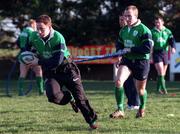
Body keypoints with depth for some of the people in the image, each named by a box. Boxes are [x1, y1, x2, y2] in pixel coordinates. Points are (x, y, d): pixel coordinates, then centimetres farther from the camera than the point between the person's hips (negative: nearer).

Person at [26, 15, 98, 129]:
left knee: (79, 96, -2)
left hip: (66, 68, -3)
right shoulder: (34, 37, -8)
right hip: (50, 72, 3)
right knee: (53, 95, -24)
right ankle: (69, 98, 10)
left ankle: (92, 120, 14)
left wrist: (39, 62, -27)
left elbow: (57, 61, -30)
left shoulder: (58, 38, -25)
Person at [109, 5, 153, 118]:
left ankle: (142, 108, 41)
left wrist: (131, 50, -22)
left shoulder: (144, 30, -14)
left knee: (140, 89, 10)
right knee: (118, 81, -20)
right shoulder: (123, 30, 7)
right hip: (127, 60, 4)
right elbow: (120, 45, 21)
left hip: (141, 61, -4)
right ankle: (120, 110, -16)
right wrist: (119, 52, -3)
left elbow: (148, 48, -21)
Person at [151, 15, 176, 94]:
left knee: (163, 73, 9)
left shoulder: (167, 31, 8)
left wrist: (173, 47, -23)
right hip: (156, 53, -3)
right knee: (160, 72, -16)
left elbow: (172, 40, -3)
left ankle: (159, 88, 21)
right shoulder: (152, 32, 3)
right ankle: (163, 88, -14)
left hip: (165, 53, 3)